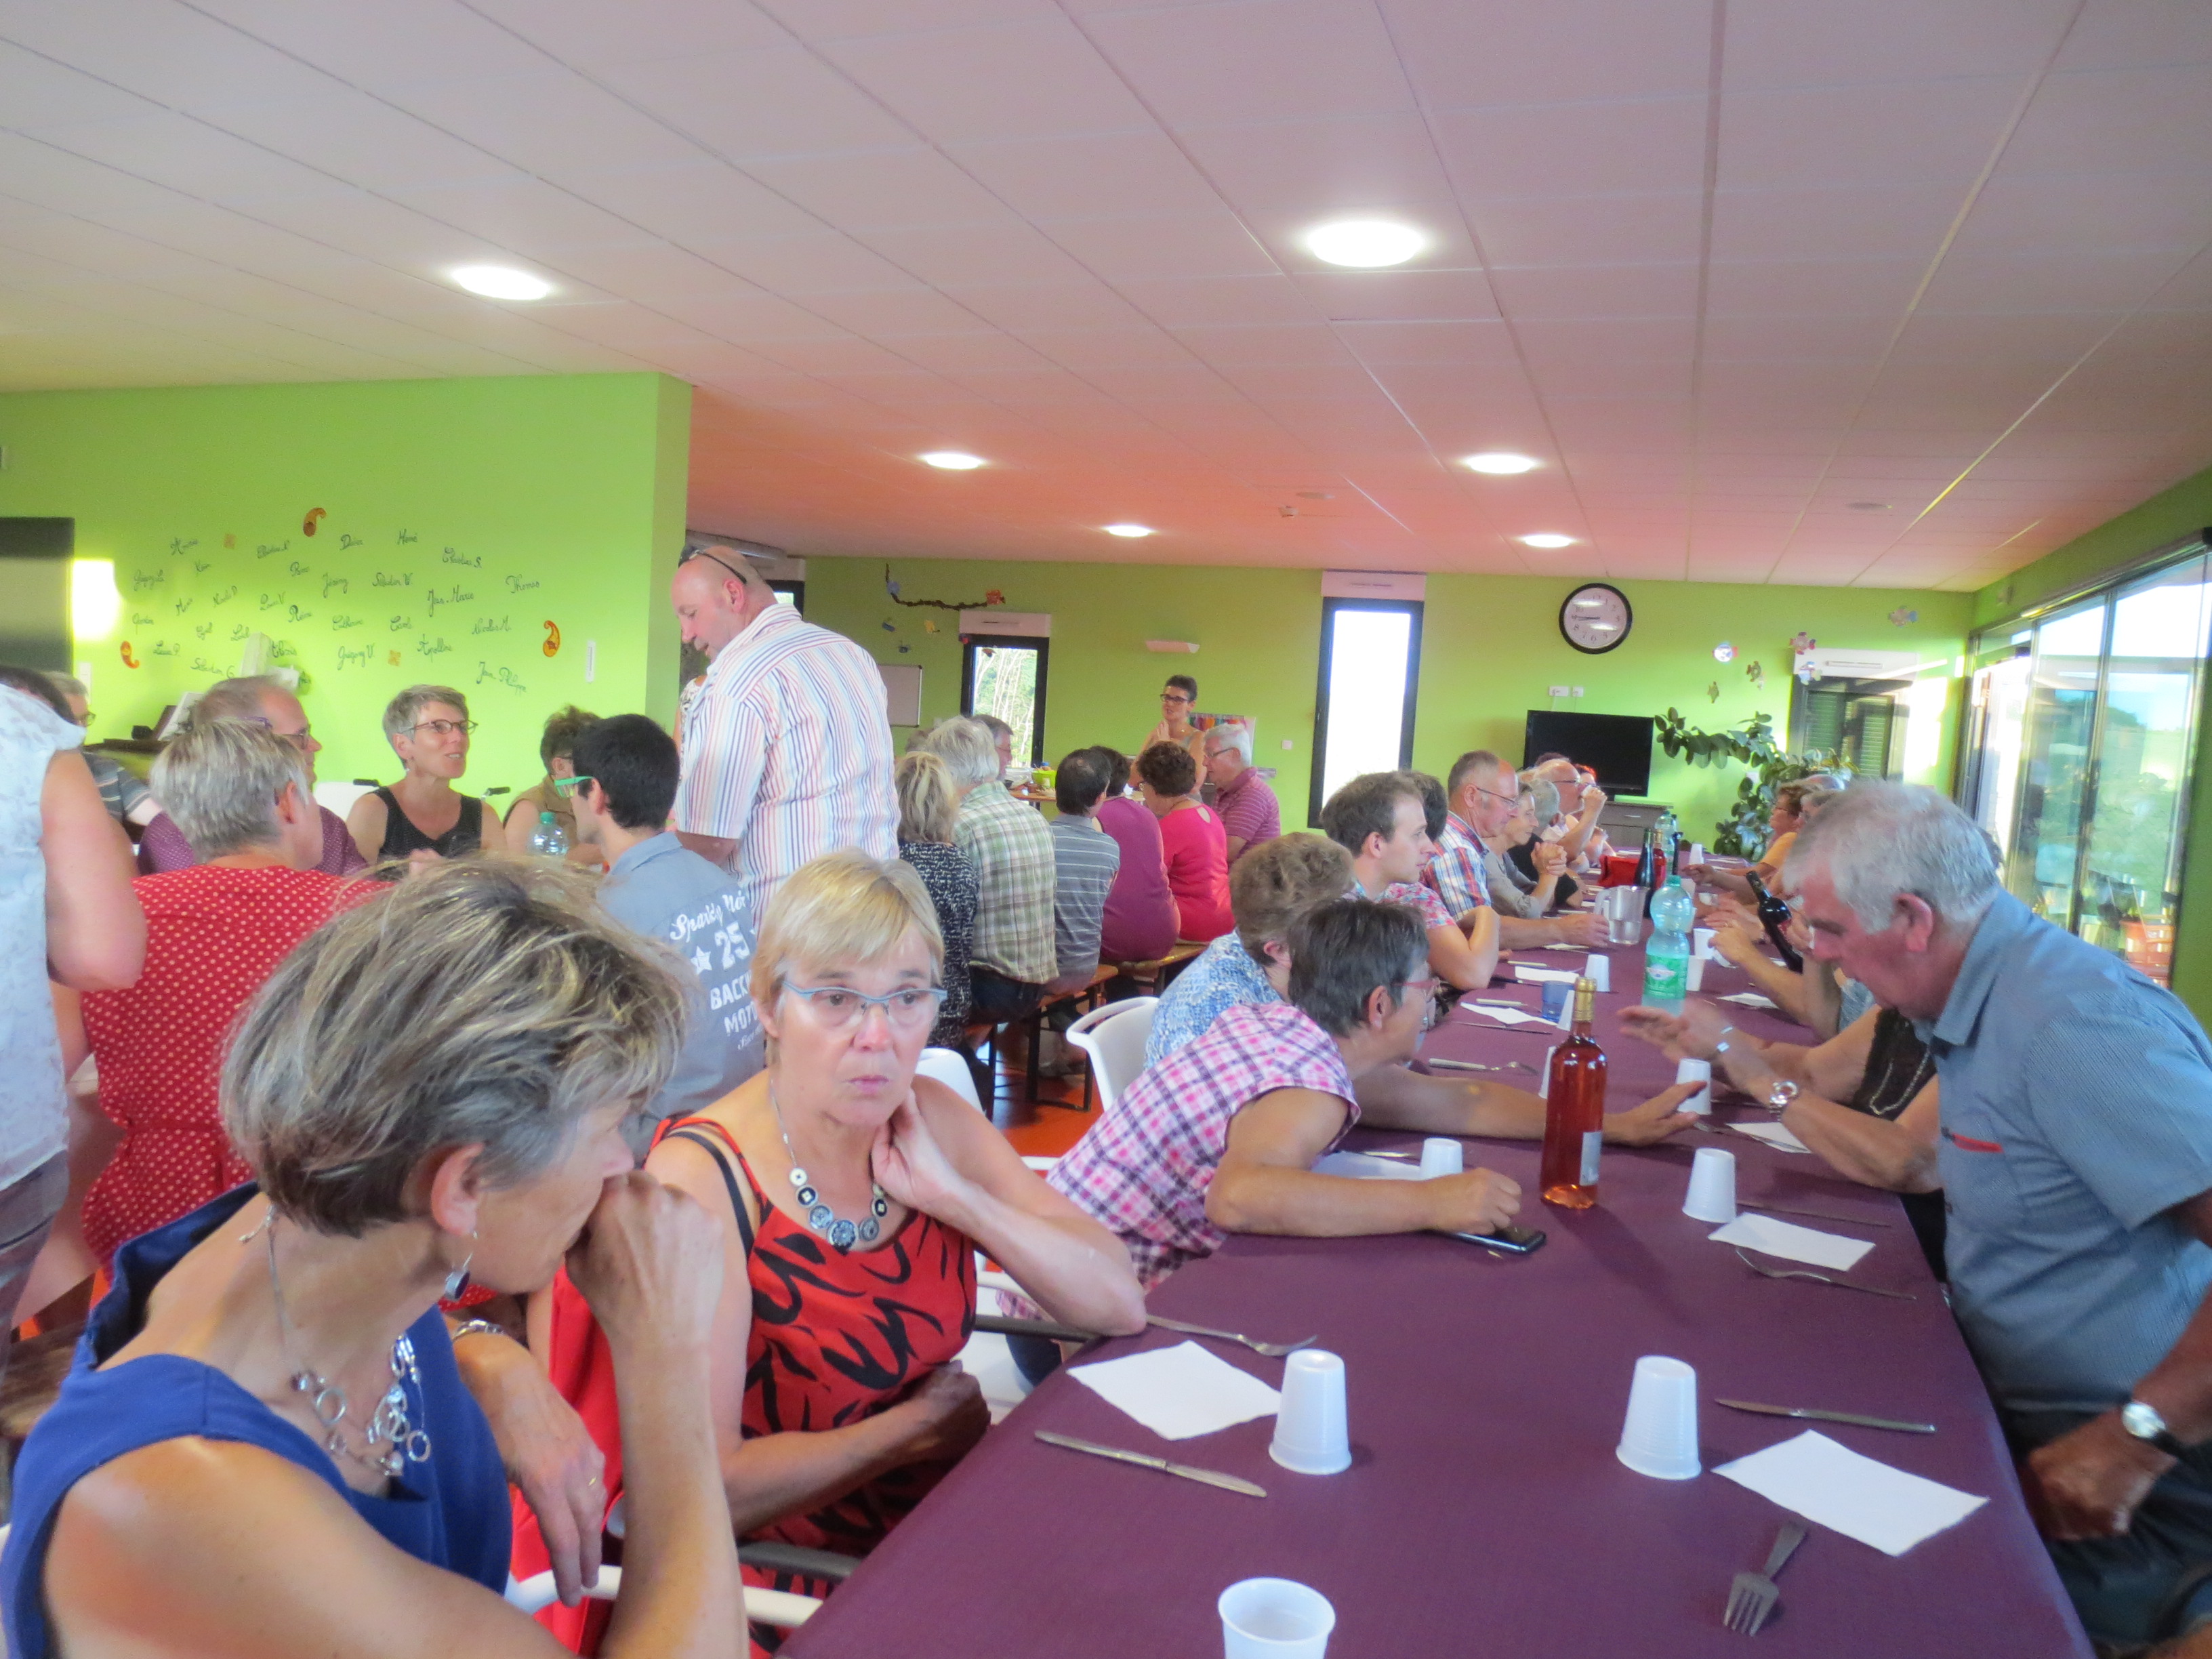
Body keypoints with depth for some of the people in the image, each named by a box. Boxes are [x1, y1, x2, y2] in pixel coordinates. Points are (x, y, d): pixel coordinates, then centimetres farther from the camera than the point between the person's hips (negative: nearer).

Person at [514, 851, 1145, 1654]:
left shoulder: (931, 1121, -1)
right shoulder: (701, 1181, -19)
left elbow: (1120, 1307, -4)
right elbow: (700, 1489, -22)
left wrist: (953, 1195, -16)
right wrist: (920, 1423, -12)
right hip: (787, 1569, -5)